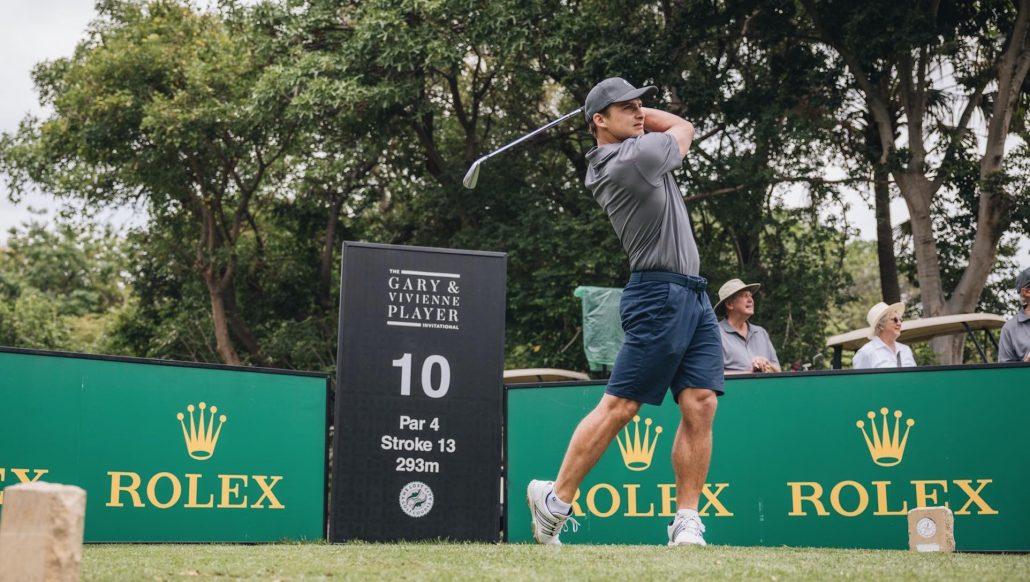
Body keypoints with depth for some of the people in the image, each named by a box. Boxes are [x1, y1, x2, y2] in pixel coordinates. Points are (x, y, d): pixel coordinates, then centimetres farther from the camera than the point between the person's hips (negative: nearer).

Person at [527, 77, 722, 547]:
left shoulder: (606, 164, 15)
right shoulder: (637, 155, -13)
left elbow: (674, 129, 31)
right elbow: (684, 128, 8)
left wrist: (632, 114, 19)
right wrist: (627, 114, 18)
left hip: (693, 297, 9)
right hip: (661, 295, -9)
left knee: (700, 405, -1)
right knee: (619, 405, -5)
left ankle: (687, 521, -1)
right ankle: (555, 499, 6)